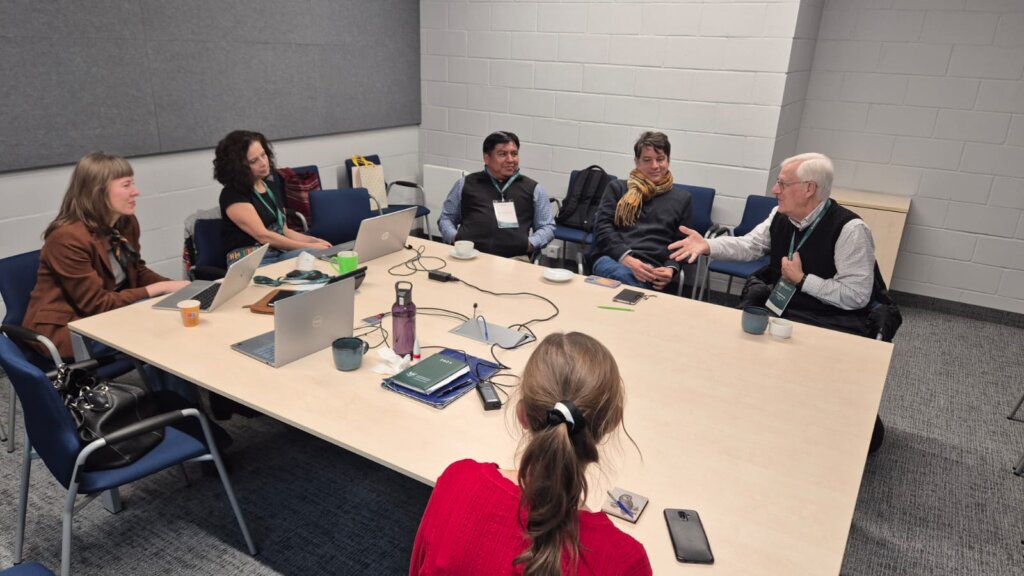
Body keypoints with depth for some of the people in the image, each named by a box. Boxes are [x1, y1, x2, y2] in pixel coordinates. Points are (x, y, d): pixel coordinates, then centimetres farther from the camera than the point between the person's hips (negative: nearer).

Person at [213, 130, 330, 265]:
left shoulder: (272, 185, 18)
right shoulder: (232, 195, -5)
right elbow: (263, 236, -14)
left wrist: (314, 241, 1)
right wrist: (309, 247, -13)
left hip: (280, 254, 7)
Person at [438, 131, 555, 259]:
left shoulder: (533, 189, 20)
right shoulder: (465, 184, 20)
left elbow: (547, 226, 20)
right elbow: (446, 218, 25)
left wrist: (530, 243, 0)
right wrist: (455, 237, 3)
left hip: (514, 258, 0)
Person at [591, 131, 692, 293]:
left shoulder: (682, 198, 21)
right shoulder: (617, 188, 19)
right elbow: (602, 226, 6)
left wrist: (671, 269, -8)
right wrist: (625, 257, -12)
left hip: (652, 270, 0)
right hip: (612, 259, 0)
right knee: (626, 277, -39)